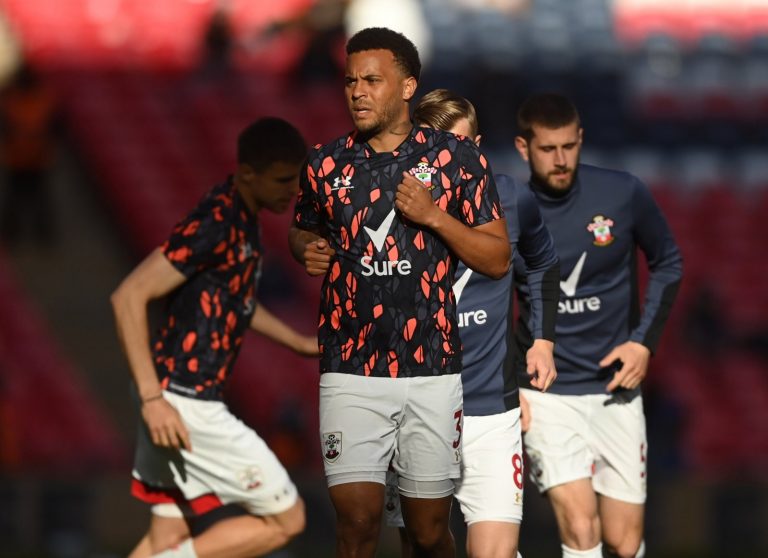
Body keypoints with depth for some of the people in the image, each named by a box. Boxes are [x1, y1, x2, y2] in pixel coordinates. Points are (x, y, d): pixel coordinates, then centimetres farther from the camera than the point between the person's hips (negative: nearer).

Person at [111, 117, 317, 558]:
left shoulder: (244, 220, 11)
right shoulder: (215, 224, -19)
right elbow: (129, 296, -23)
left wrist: (300, 343, 30)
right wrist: (152, 398, -25)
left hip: (189, 398, 10)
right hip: (182, 404, -10)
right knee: (286, 518, -3)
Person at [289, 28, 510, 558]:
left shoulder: (457, 159, 1)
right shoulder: (326, 164, 7)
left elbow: (498, 259, 1)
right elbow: (302, 229, 25)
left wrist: (434, 216, -12)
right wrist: (308, 250, 1)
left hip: (432, 370, -1)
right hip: (351, 374, 1)